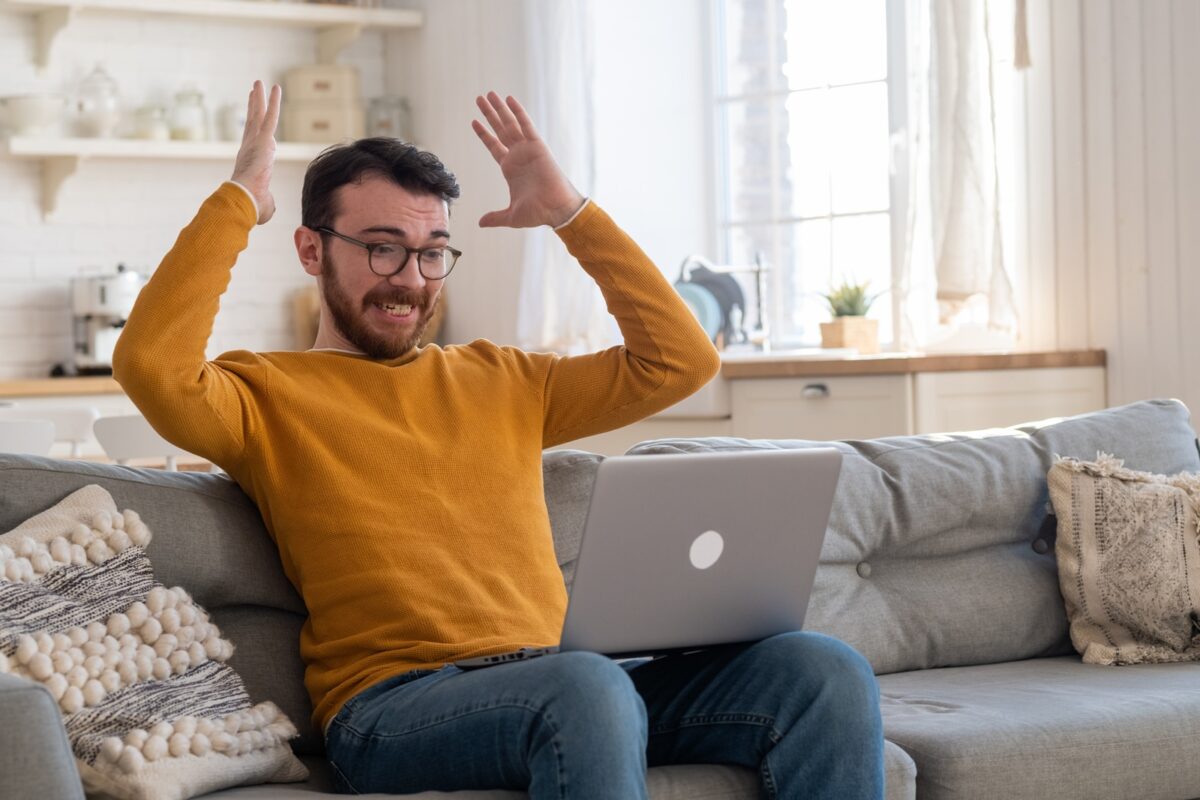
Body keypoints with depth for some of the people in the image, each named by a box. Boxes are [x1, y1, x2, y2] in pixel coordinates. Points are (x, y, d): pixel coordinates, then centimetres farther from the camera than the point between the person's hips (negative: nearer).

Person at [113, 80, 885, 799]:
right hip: (394, 704, -5)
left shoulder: (497, 380, 24)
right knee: (586, 686, -39)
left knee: (826, 672, -18)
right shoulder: (268, 394, 10)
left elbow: (681, 361, 20)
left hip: (556, 687, 5)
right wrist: (237, 202, -2)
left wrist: (570, 212, 19)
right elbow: (152, 366, -12)